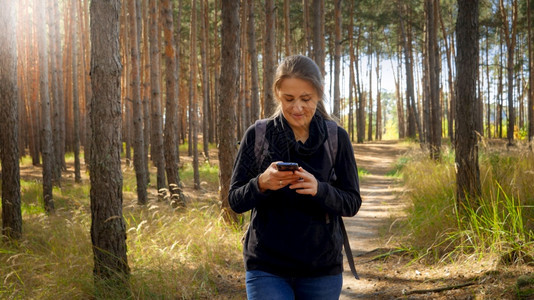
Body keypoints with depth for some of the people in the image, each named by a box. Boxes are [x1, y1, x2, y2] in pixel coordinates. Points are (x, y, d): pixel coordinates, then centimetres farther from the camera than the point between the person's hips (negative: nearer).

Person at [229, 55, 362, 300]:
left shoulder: (337, 138, -1)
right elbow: (235, 201, -1)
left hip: (322, 268, 1)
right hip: (267, 268, -1)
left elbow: (352, 203, -1)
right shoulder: (257, 135, -2)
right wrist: (262, 184, -22)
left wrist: (318, 189, -22)